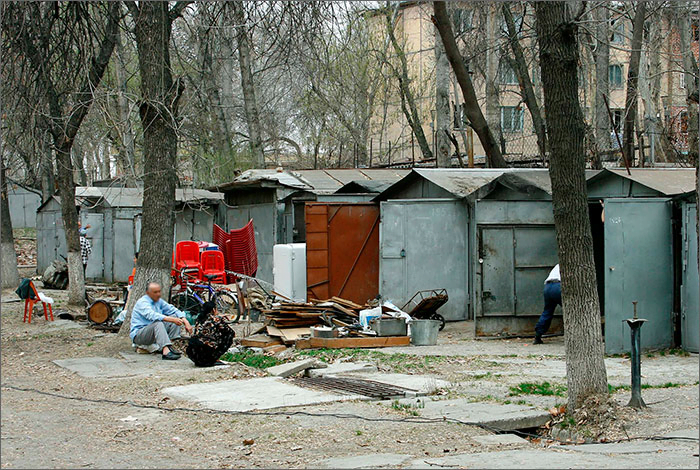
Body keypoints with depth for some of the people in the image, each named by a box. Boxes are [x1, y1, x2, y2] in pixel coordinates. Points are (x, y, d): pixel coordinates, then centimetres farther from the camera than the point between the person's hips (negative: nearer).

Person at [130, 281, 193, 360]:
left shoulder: (159, 301, 10)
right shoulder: (142, 302, -16)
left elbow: (173, 310, 6)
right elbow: (152, 315, -33)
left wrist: (185, 322, -11)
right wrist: (171, 319, -42)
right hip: (138, 335, -8)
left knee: (175, 316, -4)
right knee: (158, 323, -35)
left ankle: (170, 347, -18)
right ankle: (166, 351, -52)